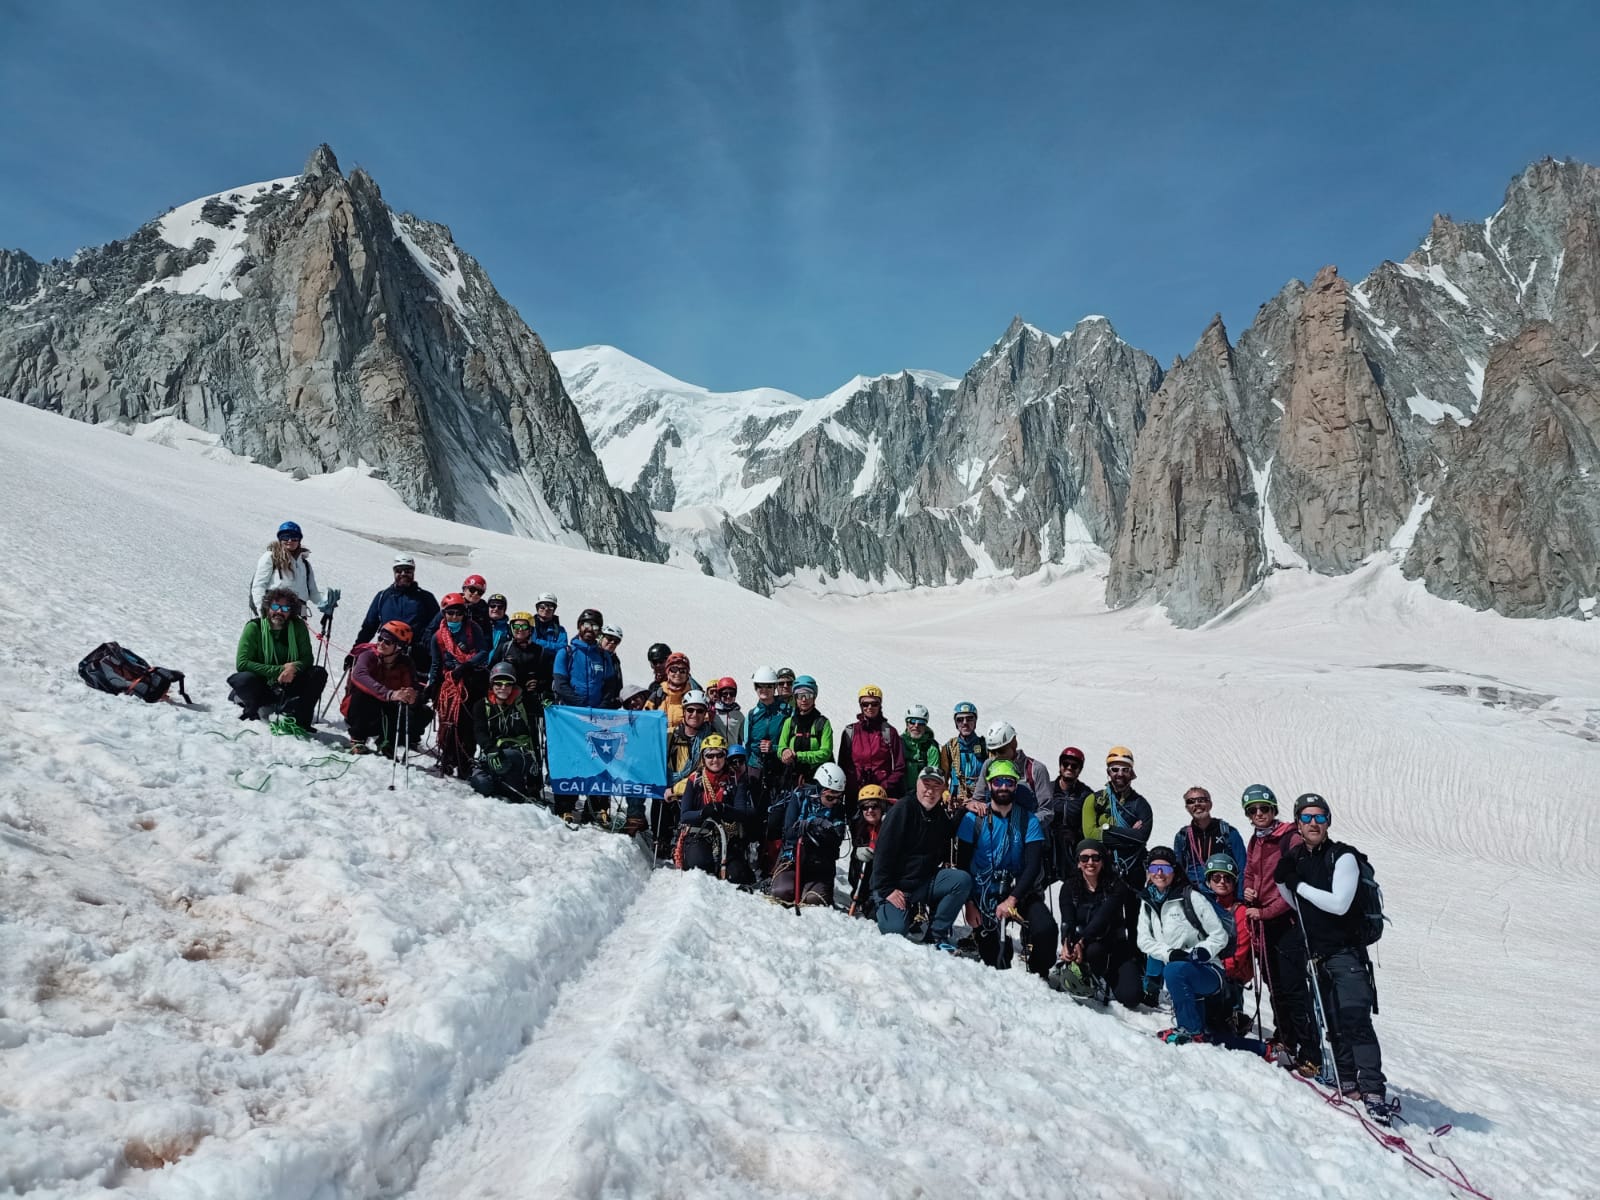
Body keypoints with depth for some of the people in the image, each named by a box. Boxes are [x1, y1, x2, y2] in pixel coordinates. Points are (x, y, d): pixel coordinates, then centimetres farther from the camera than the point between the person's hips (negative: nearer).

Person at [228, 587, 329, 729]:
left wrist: (295, 667, -29)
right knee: (243, 679, -34)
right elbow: (241, 663, -20)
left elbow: (308, 658, -4)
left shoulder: (298, 627, -5)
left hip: (288, 685, 3)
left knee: (319, 673, -19)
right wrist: (279, 670, -27)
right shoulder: (254, 627, -13)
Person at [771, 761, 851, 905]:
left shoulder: (838, 808, -1)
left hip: (820, 863, 1)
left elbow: (836, 842, -9)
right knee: (783, 892, -20)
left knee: (815, 899, -19)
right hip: (794, 856, -1)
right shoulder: (799, 797, -5)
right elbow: (789, 832, -13)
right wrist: (811, 824, -26)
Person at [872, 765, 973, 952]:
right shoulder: (903, 810, -13)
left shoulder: (944, 814, 4)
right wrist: (887, 890, -19)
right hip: (895, 883, -5)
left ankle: (937, 933, -9)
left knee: (963, 880, -19)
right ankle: (882, 906, 11)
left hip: (926, 881, 5)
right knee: (894, 929, -24)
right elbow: (883, 852, -15)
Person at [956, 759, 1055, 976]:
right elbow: (962, 864, -1)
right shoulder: (974, 819, -2)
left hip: (1019, 892, 1)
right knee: (994, 961, -16)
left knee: (1046, 929, -26)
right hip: (984, 896, -1)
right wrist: (969, 903, -10)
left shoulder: (1028, 821, 0)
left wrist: (1012, 899, -20)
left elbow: (1033, 865, -8)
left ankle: (1039, 976, 1)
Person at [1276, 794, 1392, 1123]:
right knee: (1333, 1023, 12)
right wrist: (1283, 882, 1)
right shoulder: (1296, 858, 7)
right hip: (1317, 954, 6)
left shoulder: (1344, 857, -11)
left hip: (1347, 951, -6)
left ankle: (1374, 1090, -11)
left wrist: (1299, 884, -16)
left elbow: (1339, 904, -23)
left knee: (1356, 1021, -13)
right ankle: (1347, 1082, 22)